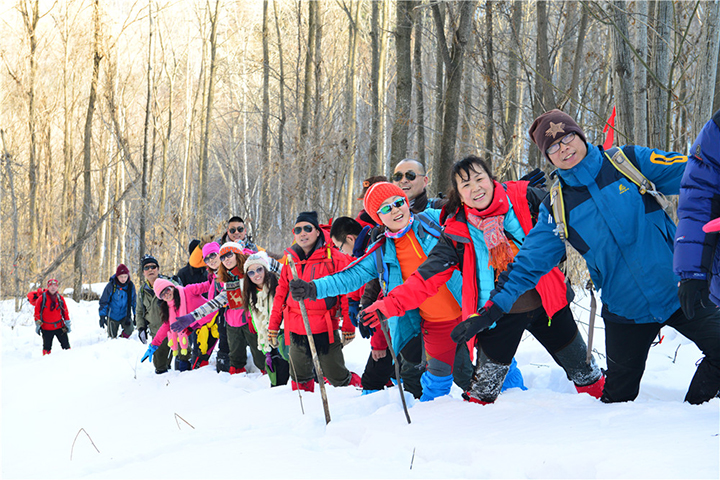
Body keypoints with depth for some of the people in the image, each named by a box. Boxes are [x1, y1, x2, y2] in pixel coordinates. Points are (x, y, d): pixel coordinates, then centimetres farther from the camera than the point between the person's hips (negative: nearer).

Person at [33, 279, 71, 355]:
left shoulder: (60, 298, 2)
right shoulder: (42, 298, -6)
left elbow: (65, 312, 10)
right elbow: (37, 312, -2)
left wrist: (68, 324, 8)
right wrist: (37, 325, -3)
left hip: (59, 326, 2)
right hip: (46, 328, -2)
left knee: (66, 346, -1)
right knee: (47, 348, 6)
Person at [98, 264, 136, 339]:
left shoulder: (131, 285, -6)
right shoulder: (111, 285, -14)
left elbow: (134, 301, 9)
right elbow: (103, 301, -6)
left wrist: (135, 315, 10)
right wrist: (102, 316, -9)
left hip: (125, 315, 1)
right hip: (113, 315, -1)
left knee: (129, 329, -24)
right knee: (112, 337, 6)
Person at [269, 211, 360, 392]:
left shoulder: (334, 258, -4)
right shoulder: (290, 259, 10)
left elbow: (347, 292, -2)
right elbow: (281, 294, 17)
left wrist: (348, 327, -4)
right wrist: (273, 326, 17)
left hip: (325, 329, -4)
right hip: (296, 331, 4)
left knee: (337, 377, -2)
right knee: (300, 379, 9)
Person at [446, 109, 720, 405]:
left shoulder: (631, 161, -3)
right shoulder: (556, 208, 0)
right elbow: (529, 263, -1)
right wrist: (491, 310, -9)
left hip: (680, 291, -1)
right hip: (626, 310, 1)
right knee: (618, 395, 6)